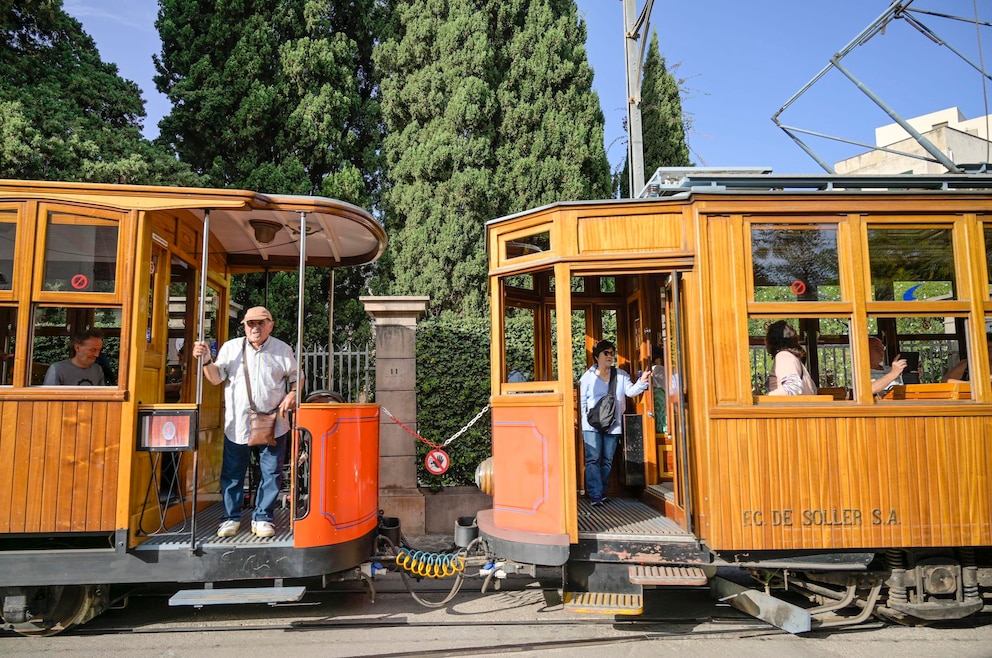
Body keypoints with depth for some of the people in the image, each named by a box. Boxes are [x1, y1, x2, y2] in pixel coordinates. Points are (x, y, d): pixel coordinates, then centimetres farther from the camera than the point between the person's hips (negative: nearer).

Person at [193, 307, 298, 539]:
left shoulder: (283, 350, 2)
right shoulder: (231, 347, 3)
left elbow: (295, 377, 10)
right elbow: (216, 378, 3)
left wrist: (292, 394, -9)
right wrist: (206, 360, -14)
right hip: (237, 424, 1)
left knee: (271, 473, 4)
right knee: (232, 473, 9)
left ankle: (262, 518, 18)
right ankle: (231, 517, 24)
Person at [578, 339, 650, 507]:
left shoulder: (621, 375, 11)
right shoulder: (588, 377, 3)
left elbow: (630, 391, -2)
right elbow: (582, 402, 3)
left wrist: (642, 382, -21)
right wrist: (583, 422, -3)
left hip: (612, 424, 3)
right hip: (592, 425, -3)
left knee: (607, 460, 8)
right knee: (593, 459, -10)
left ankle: (601, 493, 19)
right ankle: (595, 496, -10)